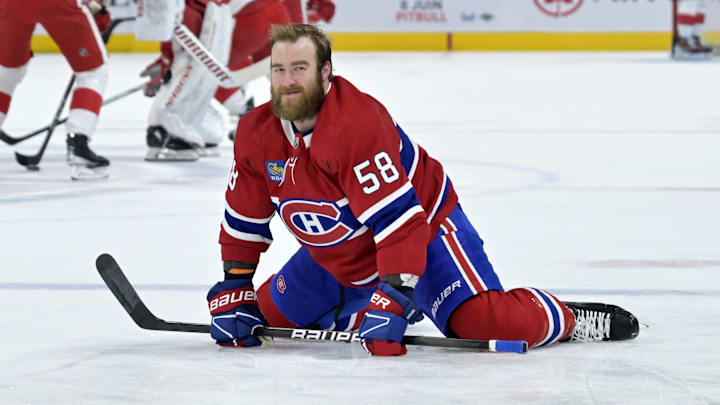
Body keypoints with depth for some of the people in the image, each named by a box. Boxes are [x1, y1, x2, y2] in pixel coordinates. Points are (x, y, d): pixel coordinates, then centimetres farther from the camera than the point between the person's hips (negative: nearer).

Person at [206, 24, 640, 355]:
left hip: (424, 227, -8)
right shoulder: (257, 135, -10)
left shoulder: (358, 123, -33)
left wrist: (392, 299, -42)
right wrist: (233, 294, 1)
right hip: (336, 259, 8)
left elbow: (397, 220, -37)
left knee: (486, 321, -26)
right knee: (272, 311, 6)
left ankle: (568, 318, 2)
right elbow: (244, 220, 4)